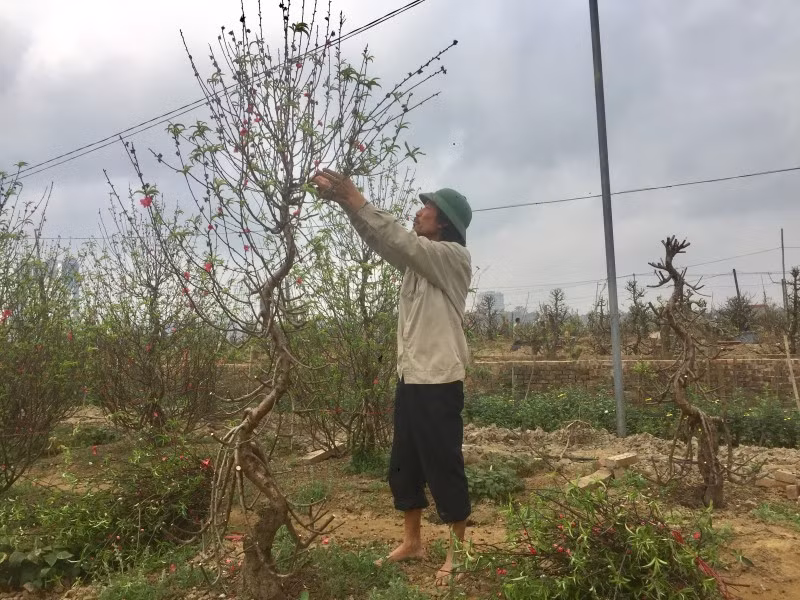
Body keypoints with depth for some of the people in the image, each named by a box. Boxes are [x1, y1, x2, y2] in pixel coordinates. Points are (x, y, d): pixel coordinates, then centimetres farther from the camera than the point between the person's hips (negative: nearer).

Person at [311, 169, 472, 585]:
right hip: (409, 379, 9)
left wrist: (354, 198, -17)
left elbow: (398, 238, -20)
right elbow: (381, 241, 10)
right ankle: (412, 541, 32)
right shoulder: (419, 259, 15)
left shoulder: (453, 256, -9)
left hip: (439, 382, -8)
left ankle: (457, 553, 19)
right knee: (403, 466, 16)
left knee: (444, 468, 2)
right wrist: (343, 199, -2)